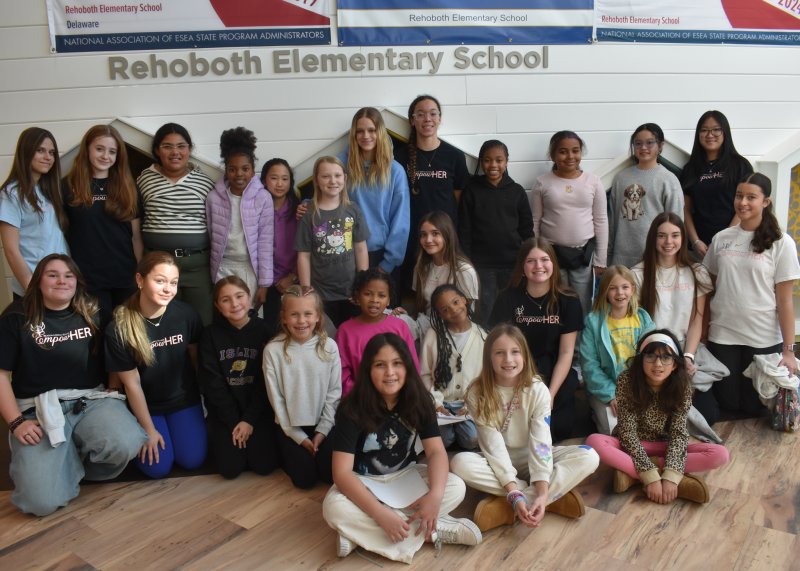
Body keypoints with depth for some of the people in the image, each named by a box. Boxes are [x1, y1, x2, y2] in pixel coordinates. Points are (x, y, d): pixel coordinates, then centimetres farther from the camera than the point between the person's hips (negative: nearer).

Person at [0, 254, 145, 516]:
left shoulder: (92, 314, 8)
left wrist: (115, 404, -1)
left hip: (92, 400, 2)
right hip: (38, 409, -2)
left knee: (126, 445, -30)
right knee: (41, 501, -22)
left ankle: (80, 461, 4)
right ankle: (66, 465, 13)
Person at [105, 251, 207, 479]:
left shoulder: (187, 315, -18)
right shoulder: (118, 329, -22)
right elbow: (132, 383, -14)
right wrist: (149, 429, -8)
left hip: (184, 400, 2)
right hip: (146, 405, -1)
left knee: (193, 460, -7)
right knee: (158, 468, -9)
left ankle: (178, 428, 25)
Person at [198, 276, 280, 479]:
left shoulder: (264, 331, -6)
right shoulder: (210, 335, -5)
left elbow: (266, 381, -6)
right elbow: (212, 383, -6)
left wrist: (250, 420, -13)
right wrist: (234, 422, -11)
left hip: (258, 408, 0)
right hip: (224, 410, 0)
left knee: (264, 465, -11)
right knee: (230, 468, -11)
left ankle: (253, 432, 19)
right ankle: (216, 434, 19)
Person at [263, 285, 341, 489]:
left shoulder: (329, 346, -7)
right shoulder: (273, 350, -12)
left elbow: (334, 392, -2)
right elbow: (276, 398, -8)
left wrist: (322, 430, -7)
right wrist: (298, 436, -8)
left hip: (323, 423, 1)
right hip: (290, 426, -1)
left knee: (333, 473, -10)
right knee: (305, 478, -10)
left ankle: (317, 448, 21)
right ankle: (288, 453, 21)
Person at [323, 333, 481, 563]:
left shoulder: (419, 401, -13)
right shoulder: (352, 409, -24)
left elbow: (436, 451, -17)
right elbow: (342, 473, -29)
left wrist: (435, 494, -37)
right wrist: (381, 514, -39)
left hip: (405, 476, 3)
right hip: (363, 482, -3)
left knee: (456, 487, -21)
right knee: (335, 508, -34)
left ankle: (361, 532, -22)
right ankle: (434, 530, -25)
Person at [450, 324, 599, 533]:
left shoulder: (537, 390, -15)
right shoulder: (477, 393, -16)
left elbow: (540, 443, -22)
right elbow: (494, 445, -21)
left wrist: (542, 493, -35)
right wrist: (514, 494, -31)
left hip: (531, 459, 1)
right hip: (497, 463, -1)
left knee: (588, 457, -24)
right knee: (460, 463, -34)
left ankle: (503, 508, -29)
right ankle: (556, 495, -24)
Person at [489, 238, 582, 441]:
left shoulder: (567, 300, 0)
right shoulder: (508, 299, -2)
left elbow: (566, 352, -3)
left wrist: (550, 394, -14)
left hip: (555, 376, 1)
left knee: (560, 429, -18)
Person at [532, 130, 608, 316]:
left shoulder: (593, 182, -1)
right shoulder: (542, 183, -2)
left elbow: (601, 221, 3)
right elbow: (535, 223, 2)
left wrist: (600, 259, 2)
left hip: (584, 253, 1)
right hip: (551, 253, 0)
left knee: (583, 309, 10)